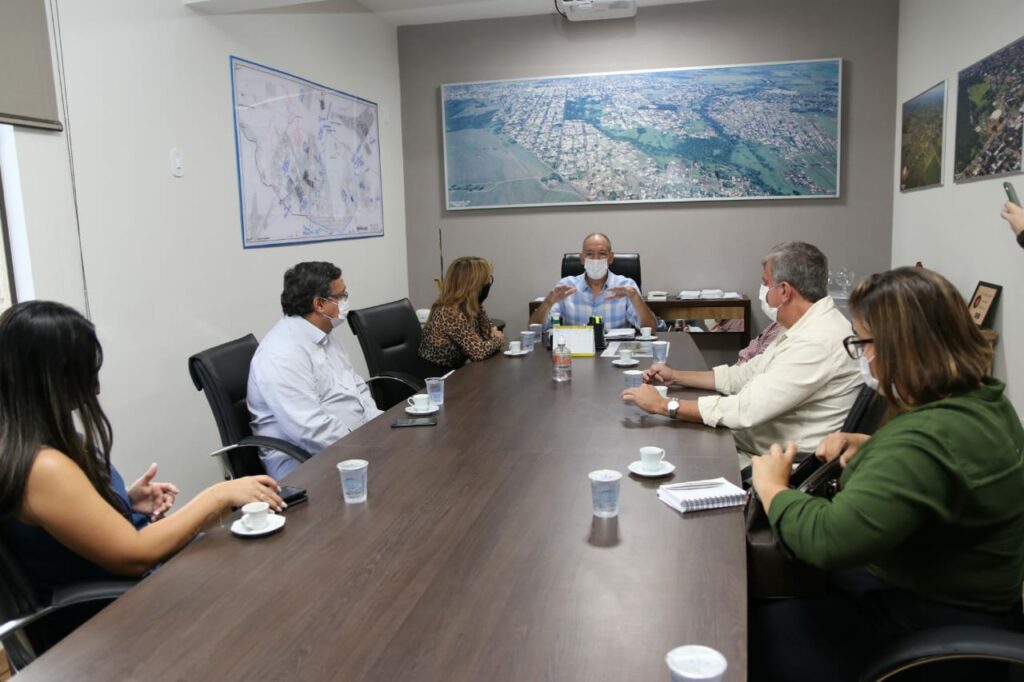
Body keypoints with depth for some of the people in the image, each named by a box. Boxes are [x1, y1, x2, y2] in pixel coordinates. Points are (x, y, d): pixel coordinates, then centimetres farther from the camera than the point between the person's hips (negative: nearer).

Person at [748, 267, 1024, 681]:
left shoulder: (928, 440, -33)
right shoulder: (980, 399, 0)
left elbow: (826, 540, -37)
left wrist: (771, 487, -19)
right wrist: (870, 447, 4)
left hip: (926, 633, -10)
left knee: (754, 629, -3)